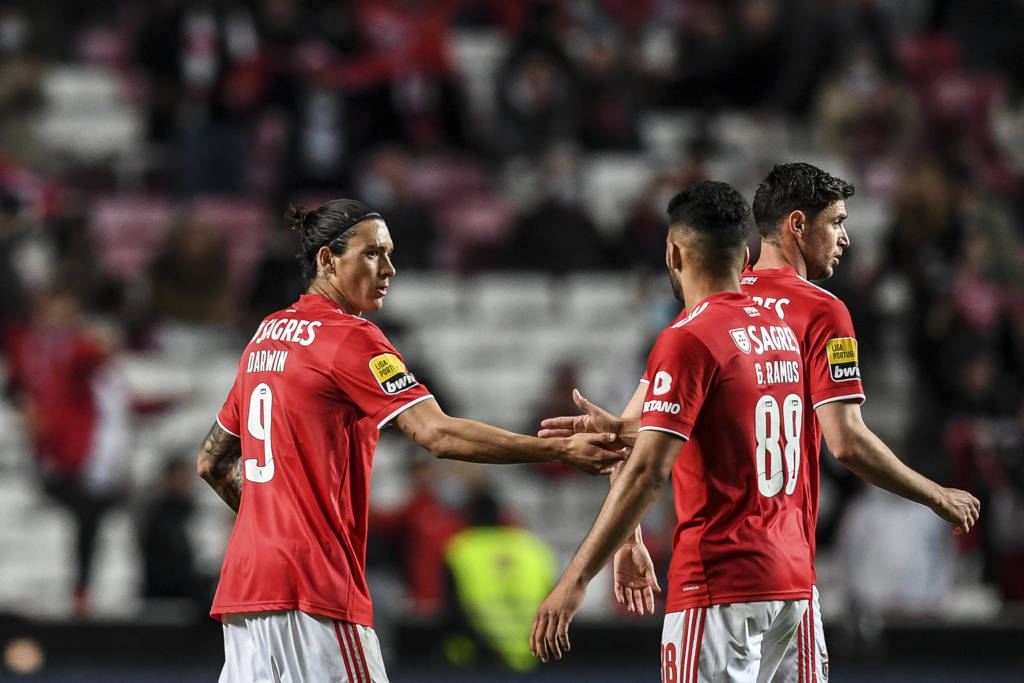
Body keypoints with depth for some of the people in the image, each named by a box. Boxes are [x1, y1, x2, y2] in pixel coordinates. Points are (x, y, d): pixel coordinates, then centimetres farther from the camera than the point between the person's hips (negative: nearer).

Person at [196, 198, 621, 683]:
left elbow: (211, 462, 23)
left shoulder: (266, 335, 18)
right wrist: (561, 451, -20)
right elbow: (436, 434, -19)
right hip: (312, 585, -8)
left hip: (241, 583, 8)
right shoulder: (351, 338, -7)